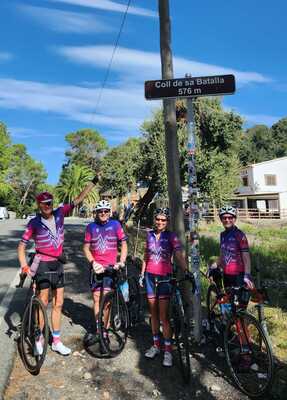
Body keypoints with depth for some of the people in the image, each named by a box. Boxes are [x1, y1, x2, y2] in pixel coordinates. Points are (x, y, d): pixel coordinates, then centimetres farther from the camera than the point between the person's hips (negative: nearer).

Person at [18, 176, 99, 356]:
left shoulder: (59, 214, -3)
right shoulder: (34, 223, -10)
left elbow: (79, 199, -2)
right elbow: (22, 246, -5)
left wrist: (94, 181, -4)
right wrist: (24, 266, -18)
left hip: (58, 265, 4)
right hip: (43, 265, -4)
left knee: (58, 304, 10)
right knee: (43, 304, 5)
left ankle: (57, 341, 23)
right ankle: (39, 340, 24)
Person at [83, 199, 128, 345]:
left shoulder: (115, 224, 0)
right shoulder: (91, 227, 4)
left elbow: (124, 244, 3)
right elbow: (86, 247, 5)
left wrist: (121, 262, -6)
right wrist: (93, 262, -9)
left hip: (111, 266, -2)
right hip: (96, 267, 2)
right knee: (96, 298, 6)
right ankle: (98, 329, 19)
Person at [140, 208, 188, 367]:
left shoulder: (171, 236, -6)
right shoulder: (150, 235, 7)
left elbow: (179, 256, -15)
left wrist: (186, 271, -29)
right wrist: (142, 274, 13)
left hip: (165, 277, -4)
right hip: (150, 276, 4)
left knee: (164, 315, -4)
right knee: (153, 312, 13)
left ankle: (168, 351, 8)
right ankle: (156, 345, 26)